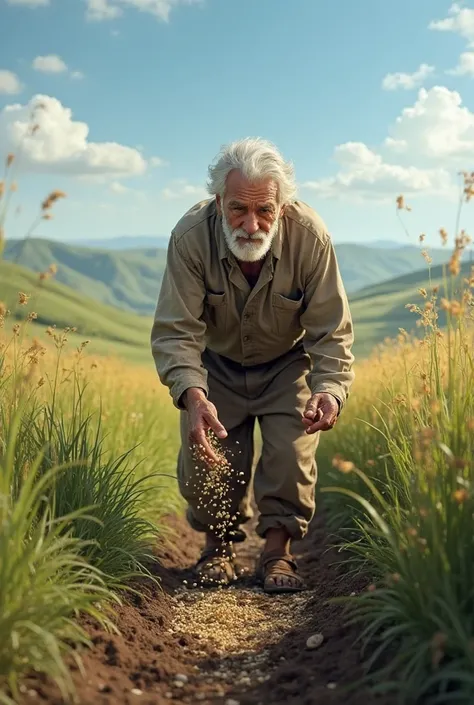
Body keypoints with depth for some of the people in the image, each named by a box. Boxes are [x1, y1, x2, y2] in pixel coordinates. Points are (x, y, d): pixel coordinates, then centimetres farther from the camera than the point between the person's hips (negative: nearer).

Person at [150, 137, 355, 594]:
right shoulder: (191, 236, -30)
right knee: (204, 453, -12)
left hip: (287, 364, 0)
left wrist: (330, 390, -43)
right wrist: (193, 395, -49)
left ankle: (277, 550, 4)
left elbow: (331, 332, -24)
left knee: (293, 451, -17)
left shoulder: (309, 236, -29)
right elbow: (175, 331, -31)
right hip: (218, 365, 0)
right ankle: (218, 543, 14)